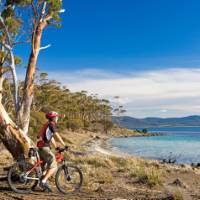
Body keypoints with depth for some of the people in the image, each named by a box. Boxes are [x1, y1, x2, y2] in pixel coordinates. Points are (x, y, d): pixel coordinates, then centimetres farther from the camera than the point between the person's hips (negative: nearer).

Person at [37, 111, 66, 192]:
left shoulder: (46, 125, 23)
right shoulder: (51, 124, -5)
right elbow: (57, 136, -10)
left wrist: (56, 147, 26)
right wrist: (64, 145, -6)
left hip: (40, 147, 10)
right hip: (45, 147, -10)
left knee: (44, 167, 15)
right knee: (53, 167, -8)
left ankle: (44, 184, 17)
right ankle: (43, 181, -12)